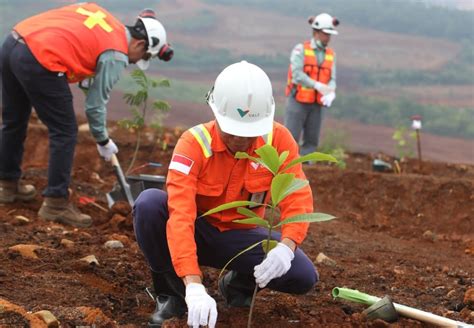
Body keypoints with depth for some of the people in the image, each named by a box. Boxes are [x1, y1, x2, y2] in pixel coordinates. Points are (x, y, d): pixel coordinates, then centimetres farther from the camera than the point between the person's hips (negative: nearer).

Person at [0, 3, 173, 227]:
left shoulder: (97, 10, 19)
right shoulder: (116, 56, -1)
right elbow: (95, 105, 3)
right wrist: (103, 141, 18)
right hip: (39, 61, -9)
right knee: (65, 133, 3)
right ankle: (56, 204, 5)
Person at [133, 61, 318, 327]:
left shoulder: (278, 140, -16)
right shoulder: (194, 143, -25)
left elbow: (298, 198, -21)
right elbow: (180, 213, -36)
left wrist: (286, 247, -43)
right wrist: (194, 287, -48)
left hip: (240, 237, 2)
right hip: (197, 232, -2)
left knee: (304, 276, -22)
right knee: (149, 203, -32)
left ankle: (239, 284, 11)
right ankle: (173, 293, -10)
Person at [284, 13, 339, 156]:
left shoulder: (330, 55, 6)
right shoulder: (300, 49, -9)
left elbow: (331, 80, 1)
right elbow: (297, 74, -21)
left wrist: (330, 94, -22)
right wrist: (318, 86, -31)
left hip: (316, 105, 5)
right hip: (298, 101, -5)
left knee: (311, 141, 2)